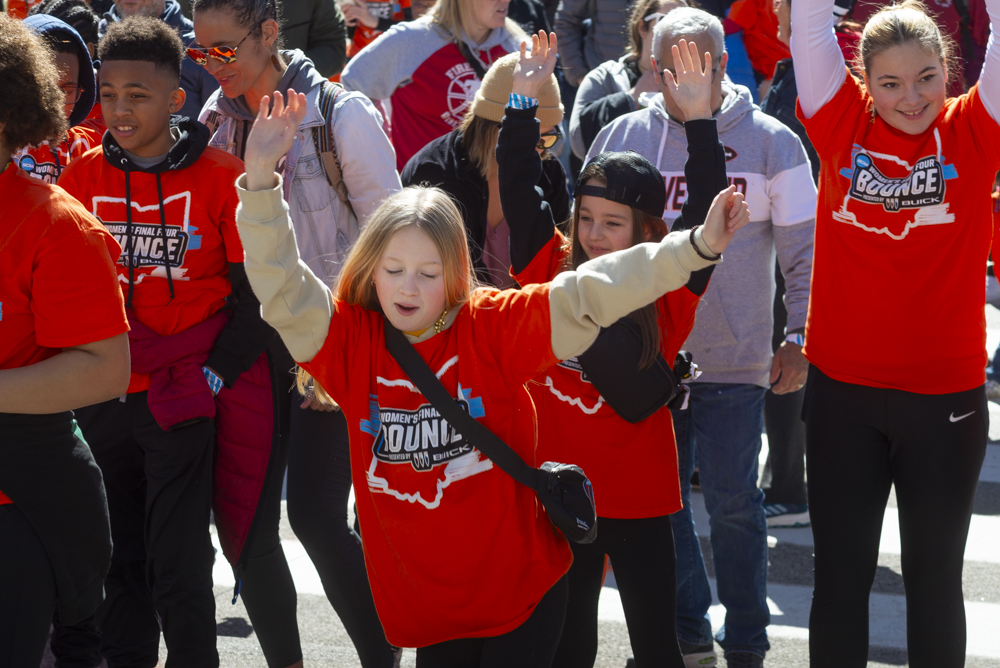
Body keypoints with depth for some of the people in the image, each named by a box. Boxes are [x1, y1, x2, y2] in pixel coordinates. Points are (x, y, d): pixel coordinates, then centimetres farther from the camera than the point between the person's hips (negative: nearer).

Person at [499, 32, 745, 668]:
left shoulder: (667, 288, -7)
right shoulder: (552, 267, -1)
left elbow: (705, 214, -19)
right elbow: (518, 186, -1)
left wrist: (700, 121, -24)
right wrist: (525, 101, -8)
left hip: (638, 495, -2)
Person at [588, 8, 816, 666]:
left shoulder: (771, 142, -1)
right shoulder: (621, 137, 5)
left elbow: (804, 250, 3)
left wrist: (799, 336, -4)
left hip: (733, 360, -3)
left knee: (732, 501, -1)